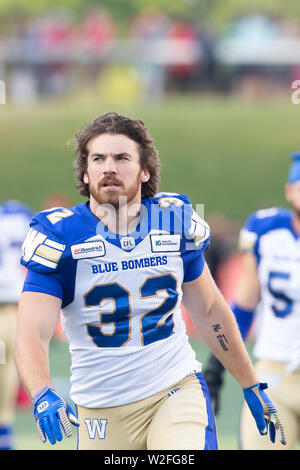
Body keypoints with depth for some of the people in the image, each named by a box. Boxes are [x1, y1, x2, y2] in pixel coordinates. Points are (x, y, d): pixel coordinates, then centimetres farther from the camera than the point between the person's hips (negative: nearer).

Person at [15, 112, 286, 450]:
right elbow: (32, 336, -17)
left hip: (176, 392, 0)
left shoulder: (174, 222, 1)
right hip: (101, 413, 0)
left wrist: (252, 388, 20)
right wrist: (44, 397, -36)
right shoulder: (59, 236, -9)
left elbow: (210, 312, 16)